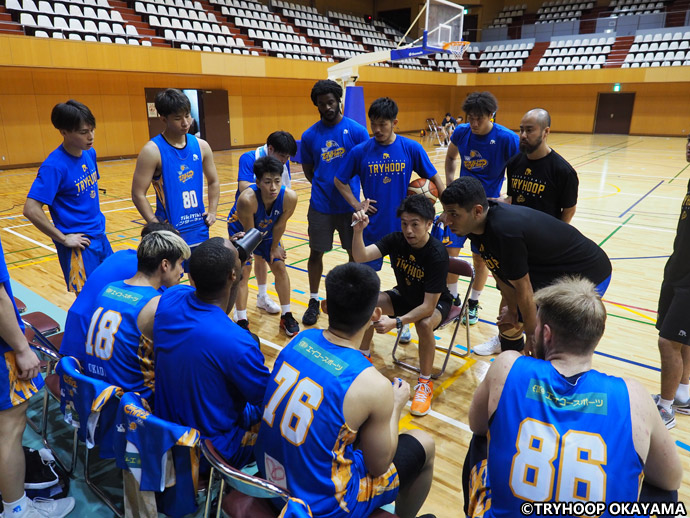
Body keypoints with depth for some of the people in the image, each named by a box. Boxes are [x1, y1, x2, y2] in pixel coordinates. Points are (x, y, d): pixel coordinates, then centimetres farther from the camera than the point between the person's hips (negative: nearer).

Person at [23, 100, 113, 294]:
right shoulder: (54, 165, -19)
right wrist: (63, 239, -17)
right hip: (79, 243, -7)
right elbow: (31, 210, -23)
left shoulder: (90, 153, 3)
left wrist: (97, 218, 13)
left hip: (100, 235, 7)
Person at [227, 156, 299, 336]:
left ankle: (286, 315, 19)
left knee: (280, 267, 2)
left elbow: (279, 225, -17)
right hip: (242, 232, -3)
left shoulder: (289, 197, -35)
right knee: (243, 271, -9)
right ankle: (242, 322, 3)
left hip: (267, 231, 3)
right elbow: (249, 231, -27)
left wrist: (274, 247, -4)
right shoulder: (247, 199, -44)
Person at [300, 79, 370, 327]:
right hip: (320, 205, 1)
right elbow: (309, 171, 10)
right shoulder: (310, 135, -1)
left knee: (355, 252, 10)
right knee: (316, 252, 8)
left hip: (350, 204, -1)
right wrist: (325, 186, 2)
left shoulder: (356, 130, -6)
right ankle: (313, 301, 24)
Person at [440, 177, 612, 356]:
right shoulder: (476, 226, -13)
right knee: (508, 323, 15)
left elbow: (523, 290, -26)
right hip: (548, 271, 9)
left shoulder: (505, 231, -38)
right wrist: (511, 308, 8)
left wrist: (532, 334, -13)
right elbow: (500, 273, 0)